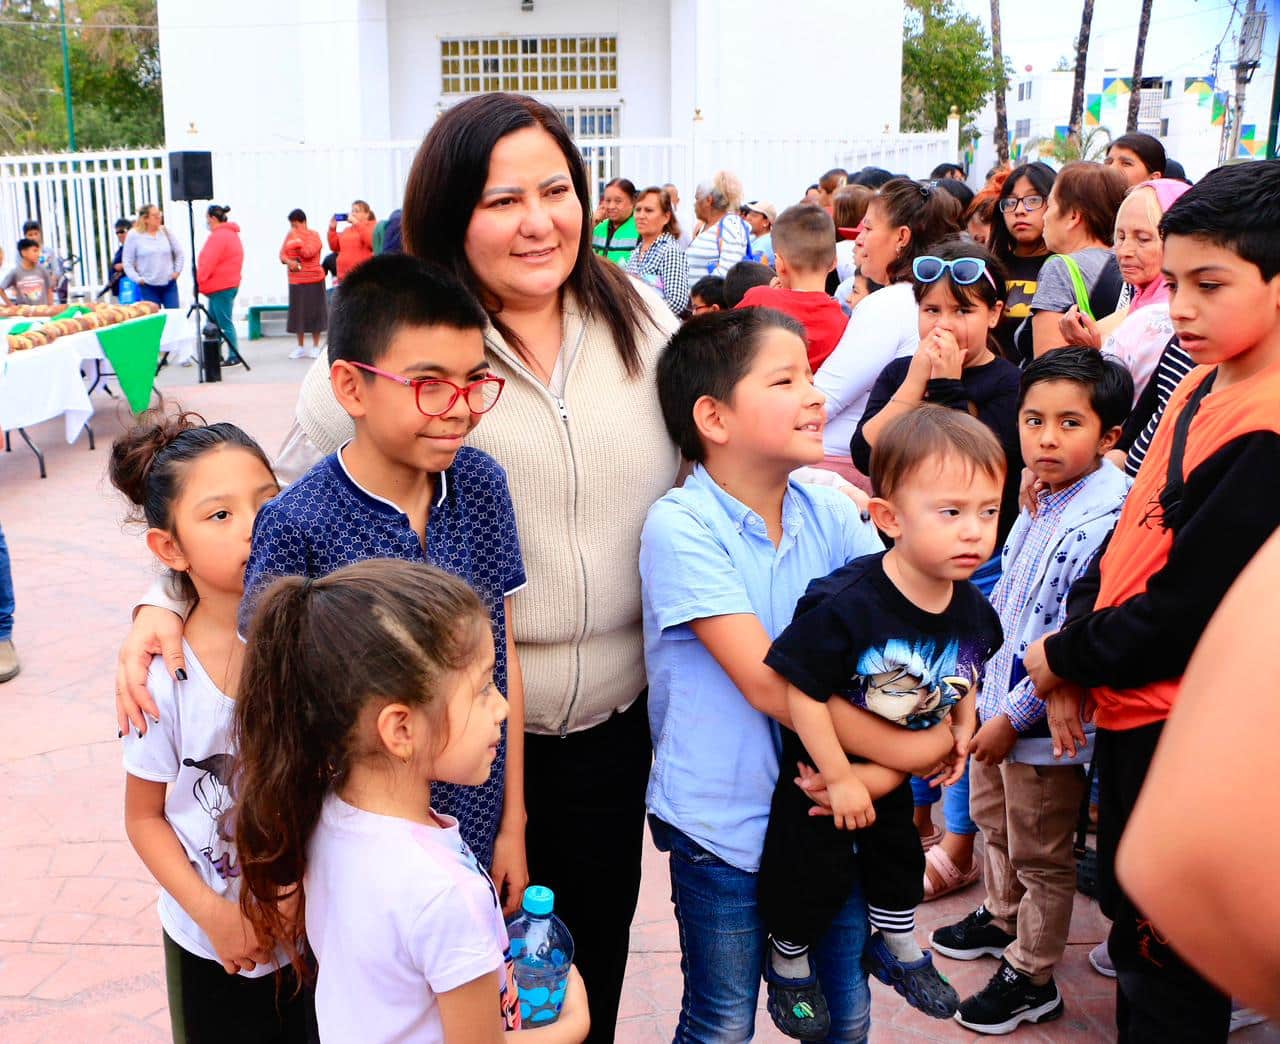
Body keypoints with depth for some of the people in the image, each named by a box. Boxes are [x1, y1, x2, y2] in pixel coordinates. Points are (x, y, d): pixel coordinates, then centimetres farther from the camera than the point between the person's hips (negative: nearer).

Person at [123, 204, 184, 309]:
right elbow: (127, 262, -1)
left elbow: (179, 253, 14)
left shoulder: (166, 232, 4)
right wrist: (137, 279, -7)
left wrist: (177, 271, 5)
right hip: (148, 286, -2)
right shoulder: (133, 235, -4)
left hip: (169, 283, 2)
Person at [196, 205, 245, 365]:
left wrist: (200, 280, -9)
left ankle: (234, 356, -3)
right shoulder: (230, 233, 17)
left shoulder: (219, 236, -15)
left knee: (225, 323, -6)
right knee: (214, 323, 13)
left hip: (221, 287, -10)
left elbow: (209, 261, -19)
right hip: (228, 284, 10)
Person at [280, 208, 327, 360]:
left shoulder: (314, 235, -4)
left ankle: (315, 347, 10)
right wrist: (288, 261, -14)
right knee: (297, 313, 7)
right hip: (295, 281, 4)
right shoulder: (290, 235, 10)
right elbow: (282, 254, 5)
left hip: (313, 280, -4)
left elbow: (309, 252, -19)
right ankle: (300, 348, 16)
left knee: (314, 313, 0)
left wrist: (297, 243, -12)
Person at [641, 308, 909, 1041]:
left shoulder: (831, 512, -1)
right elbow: (766, 682, -22)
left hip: (827, 807, 5)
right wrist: (904, 750, -20)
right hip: (723, 822, -4)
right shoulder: (681, 527, -17)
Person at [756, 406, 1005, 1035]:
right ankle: (788, 960, 36)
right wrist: (840, 778, -25)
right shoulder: (844, 605, -37)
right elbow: (803, 692, -32)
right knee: (816, 871, 6)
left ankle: (895, 947, 51)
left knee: (898, 854, 24)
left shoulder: (972, 610, -15)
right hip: (822, 768, -6)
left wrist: (962, 728, -2)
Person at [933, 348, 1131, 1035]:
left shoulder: (1104, 522, -25)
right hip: (995, 700, 9)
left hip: (1043, 724, -9)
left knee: (1040, 856, 10)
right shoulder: (1040, 503, 3)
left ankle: (1031, 979, 28)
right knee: (994, 821, 28)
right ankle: (1000, 918, 51)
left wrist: (1015, 717, -20)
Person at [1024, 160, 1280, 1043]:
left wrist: (1064, 655, -9)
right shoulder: (1202, 387, 4)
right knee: (1133, 924, 25)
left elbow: (1190, 609, -23)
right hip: (1135, 709, 9)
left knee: (1169, 964, 8)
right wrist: (1076, 656, 0)